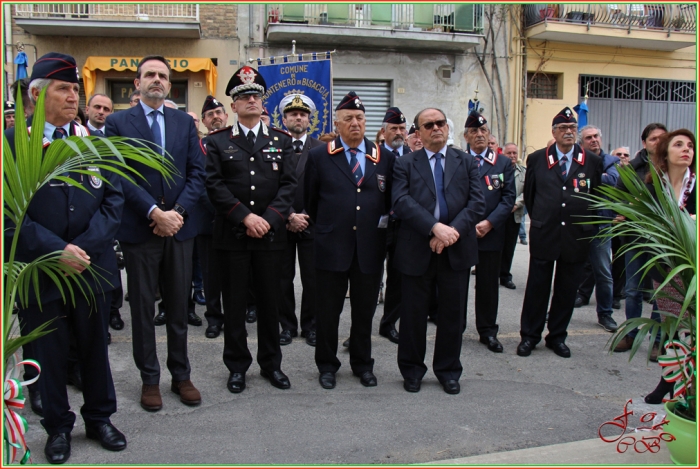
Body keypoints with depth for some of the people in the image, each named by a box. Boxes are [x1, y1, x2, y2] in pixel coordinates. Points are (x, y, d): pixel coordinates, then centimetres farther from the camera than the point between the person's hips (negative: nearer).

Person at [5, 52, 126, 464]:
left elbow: (113, 200, -1)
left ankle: (100, 417, 33)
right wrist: (56, 250, -17)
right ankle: (58, 426, 30)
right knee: (49, 354, 11)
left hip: (92, 269, 2)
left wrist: (85, 247, -12)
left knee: (96, 348, 15)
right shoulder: (12, 142, -4)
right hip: (39, 271, -2)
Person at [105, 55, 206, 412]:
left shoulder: (184, 122, 10)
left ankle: (181, 375, 23)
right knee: (143, 308, 6)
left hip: (179, 228, 3)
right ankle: (150, 379, 19)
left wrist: (178, 211, -10)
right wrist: (154, 213, -16)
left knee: (179, 307, 10)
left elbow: (197, 172, 4)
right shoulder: (118, 123, 0)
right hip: (139, 230, -2)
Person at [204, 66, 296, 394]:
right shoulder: (217, 142, 5)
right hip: (232, 235, -1)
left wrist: (269, 218, -12)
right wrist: (245, 217, -14)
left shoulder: (282, 140, 9)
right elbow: (215, 185, -5)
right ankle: (237, 365, 19)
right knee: (234, 303, 6)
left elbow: (289, 183, 1)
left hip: (271, 234, 1)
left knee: (270, 302, 9)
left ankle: (271, 363, 23)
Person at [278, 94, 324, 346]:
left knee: (312, 278, 3)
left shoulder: (321, 149, 5)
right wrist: (289, 216, -11)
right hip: (281, 224, 0)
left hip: (311, 224, 0)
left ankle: (310, 326, 16)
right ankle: (287, 325, 18)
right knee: (283, 278, 5)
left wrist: (304, 217, -7)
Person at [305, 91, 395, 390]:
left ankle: (363, 364, 29)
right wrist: (324, 227, 8)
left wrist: (384, 221, 2)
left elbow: (391, 199, 14)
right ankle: (327, 365, 23)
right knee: (328, 311, 8)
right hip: (331, 246, -1)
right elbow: (309, 200, 8)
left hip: (370, 247, 2)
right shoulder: (319, 157, 2)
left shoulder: (384, 157, 7)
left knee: (365, 311, 12)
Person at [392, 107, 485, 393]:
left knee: (453, 314, 10)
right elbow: (401, 202, -11)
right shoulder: (405, 164, 4)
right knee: (413, 314, 7)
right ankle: (412, 370, 25)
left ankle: (448, 370, 27)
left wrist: (452, 231, -16)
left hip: (457, 250, 2)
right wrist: (435, 227, -23)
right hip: (417, 251, -1)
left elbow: (477, 203, -1)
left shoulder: (467, 162, 10)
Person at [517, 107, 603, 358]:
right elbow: (529, 194, 12)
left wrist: (585, 225, 9)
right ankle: (529, 335, 14)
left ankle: (557, 336, 22)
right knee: (537, 287, 3)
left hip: (576, 236, 1)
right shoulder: (537, 159, 3)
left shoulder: (592, 161, 3)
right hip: (544, 234, -1)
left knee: (567, 290, 9)